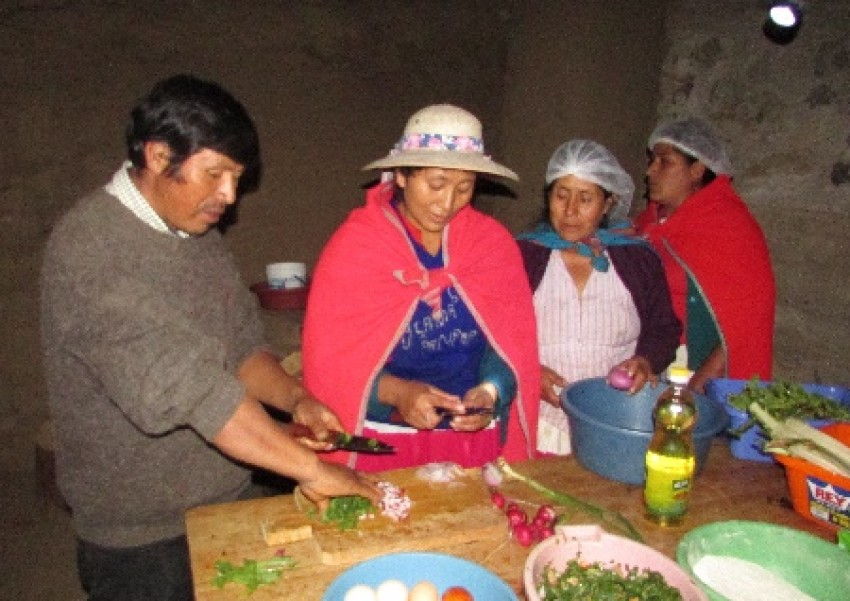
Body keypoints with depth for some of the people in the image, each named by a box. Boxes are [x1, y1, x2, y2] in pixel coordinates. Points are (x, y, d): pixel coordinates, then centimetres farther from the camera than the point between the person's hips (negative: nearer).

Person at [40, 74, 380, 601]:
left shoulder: (198, 233, 4)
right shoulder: (89, 248, -22)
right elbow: (181, 385, -30)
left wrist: (295, 399, -12)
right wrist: (311, 468, -28)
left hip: (228, 502, 7)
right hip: (144, 538, -7)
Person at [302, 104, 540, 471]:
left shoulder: (493, 242, 0)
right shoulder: (353, 246, -7)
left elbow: (512, 344, 0)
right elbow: (332, 358, -7)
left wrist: (492, 390, -19)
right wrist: (395, 391, -23)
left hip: (476, 436, 2)